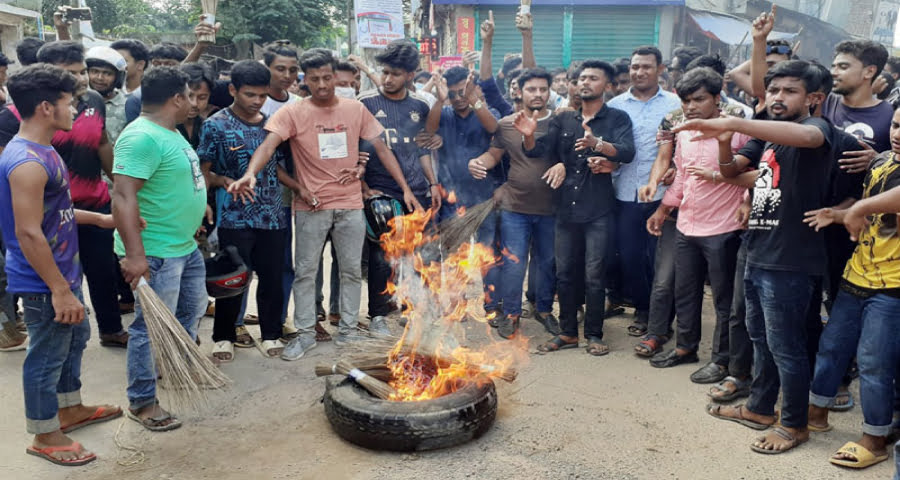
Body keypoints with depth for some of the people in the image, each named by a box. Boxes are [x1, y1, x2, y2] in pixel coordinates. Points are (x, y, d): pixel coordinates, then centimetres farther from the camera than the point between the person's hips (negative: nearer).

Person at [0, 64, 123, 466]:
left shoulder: (41, 151, 7)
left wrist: (98, 218, 13)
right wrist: (60, 291, -25)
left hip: (62, 273, 10)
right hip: (45, 283, -10)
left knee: (75, 338, 24)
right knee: (47, 356, 5)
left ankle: (70, 408, 43)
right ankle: (45, 436, 23)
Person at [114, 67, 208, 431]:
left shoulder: (170, 133, 11)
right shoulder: (142, 137, -21)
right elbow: (123, 197, -27)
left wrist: (195, 208, 27)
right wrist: (134, 255, -31)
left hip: (186, 247, 11)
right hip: (156, 253, -10)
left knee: (192, 310, 24)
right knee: (153, 327, 1)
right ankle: (142, 402, 15)